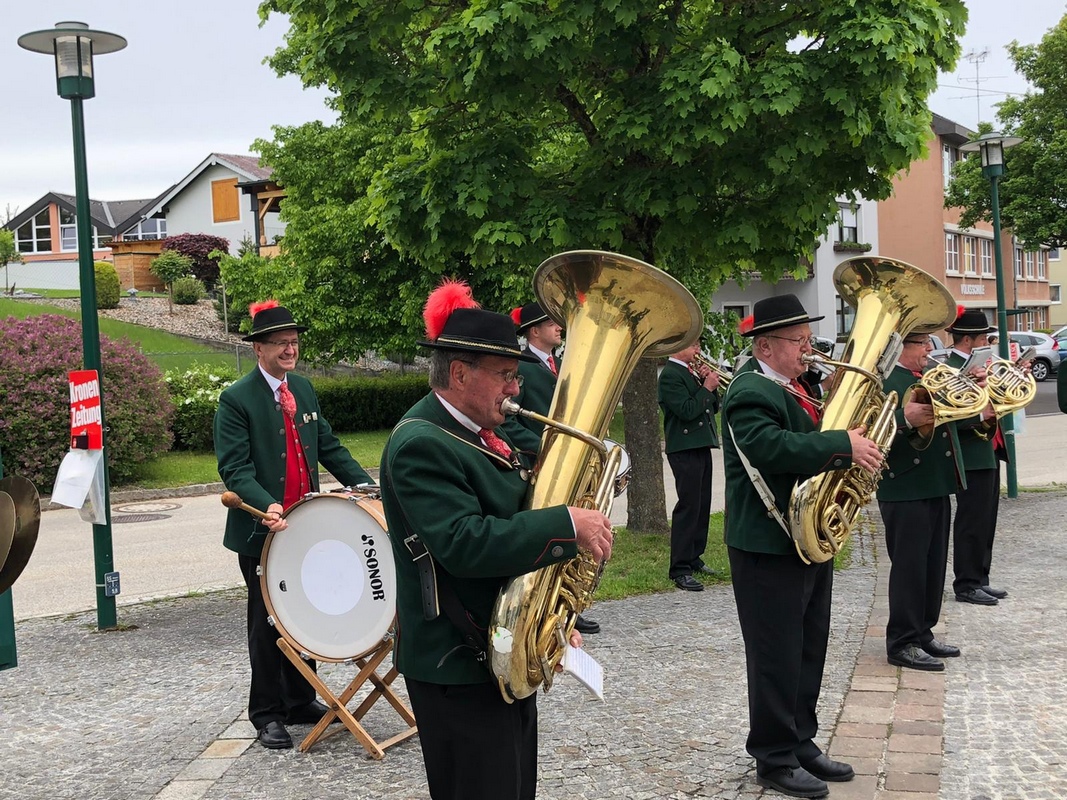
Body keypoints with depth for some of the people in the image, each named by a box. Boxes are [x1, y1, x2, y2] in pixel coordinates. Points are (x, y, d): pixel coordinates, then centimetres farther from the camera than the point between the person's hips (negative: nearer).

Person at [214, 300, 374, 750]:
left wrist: (364, 483, 2)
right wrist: (266, 505, -32)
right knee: (267, 623, 4)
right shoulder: (237, 400, -10)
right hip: (262, 531, -6)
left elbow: (328, 447, 15)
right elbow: (235, 467, -16)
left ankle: (300, 702, 28)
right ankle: (266, 715, 16)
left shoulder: (303, 390, 11)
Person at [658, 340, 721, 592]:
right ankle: (680, 569, -8)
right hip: (684, 448, -9)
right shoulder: (670, 375, -11)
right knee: (688, 507, -10)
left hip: (701, 445, 9)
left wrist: (710, 384, 2)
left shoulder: (691, 372, 16)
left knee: (702, 505, 14)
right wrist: (707, 387, -12)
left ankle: (693, 558, 25)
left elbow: (713, 407, 17)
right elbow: (687, 410, -22)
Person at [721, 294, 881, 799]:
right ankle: (775, 759, 11)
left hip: (810, 540, 10)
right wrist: (844, 444, -32)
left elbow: (811, 445, 21)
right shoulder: (750, 393, -17)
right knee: (777, 657, 0)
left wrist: (856, 449, 2)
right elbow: (772, 448, -34)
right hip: (769, 546, -10)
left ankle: (801, 743, 30)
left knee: (808, 651, 17)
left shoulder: (792, 388, 15)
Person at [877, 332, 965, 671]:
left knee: (933, 565, 15)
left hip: (937, 487, 9)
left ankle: (923, 633, 27)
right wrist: (906, 419, -40)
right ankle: (902, 643, 6)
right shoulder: (881, 380, -13)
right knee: (909, 566, -3)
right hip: (905, 491, -9)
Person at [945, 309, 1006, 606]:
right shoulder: (951, 369, -16)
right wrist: (981, 415, -30)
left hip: (988, 454, 10)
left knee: (985, 523, 14)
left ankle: (979, 580, 23)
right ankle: (966, 585, 4)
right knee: (971, 523, -3)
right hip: (972, 458, -10)